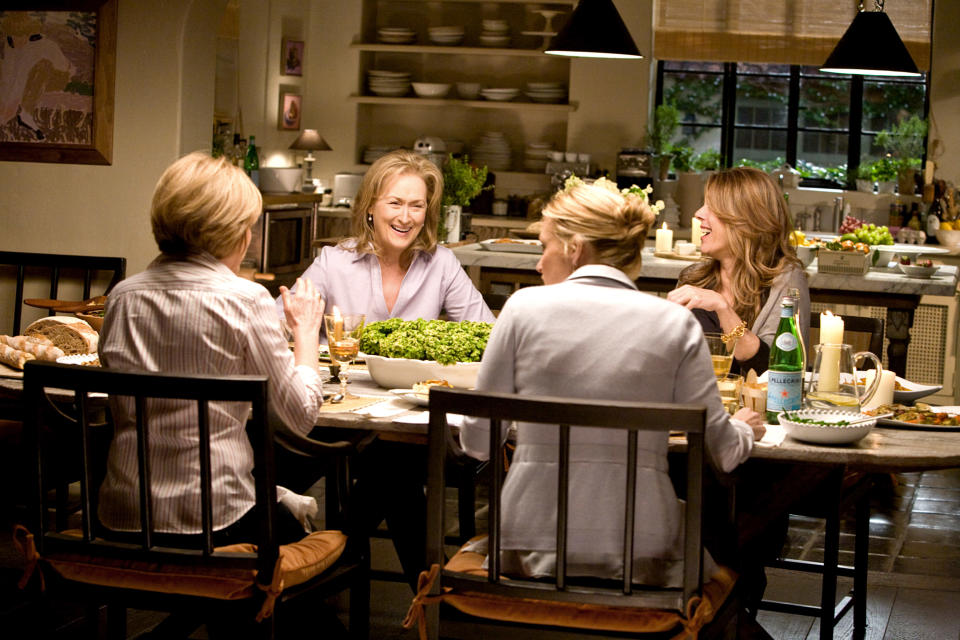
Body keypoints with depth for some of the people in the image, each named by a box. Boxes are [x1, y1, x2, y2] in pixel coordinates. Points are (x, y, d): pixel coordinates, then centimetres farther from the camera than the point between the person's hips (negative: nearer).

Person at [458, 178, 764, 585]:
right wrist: (744, 430, 28)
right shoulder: (675, 323, 1)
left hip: (534, 549, 1)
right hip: (639, 560, 0)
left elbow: (477, 441, 6)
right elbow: (721, 450, 5)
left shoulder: (525, 308, 1)